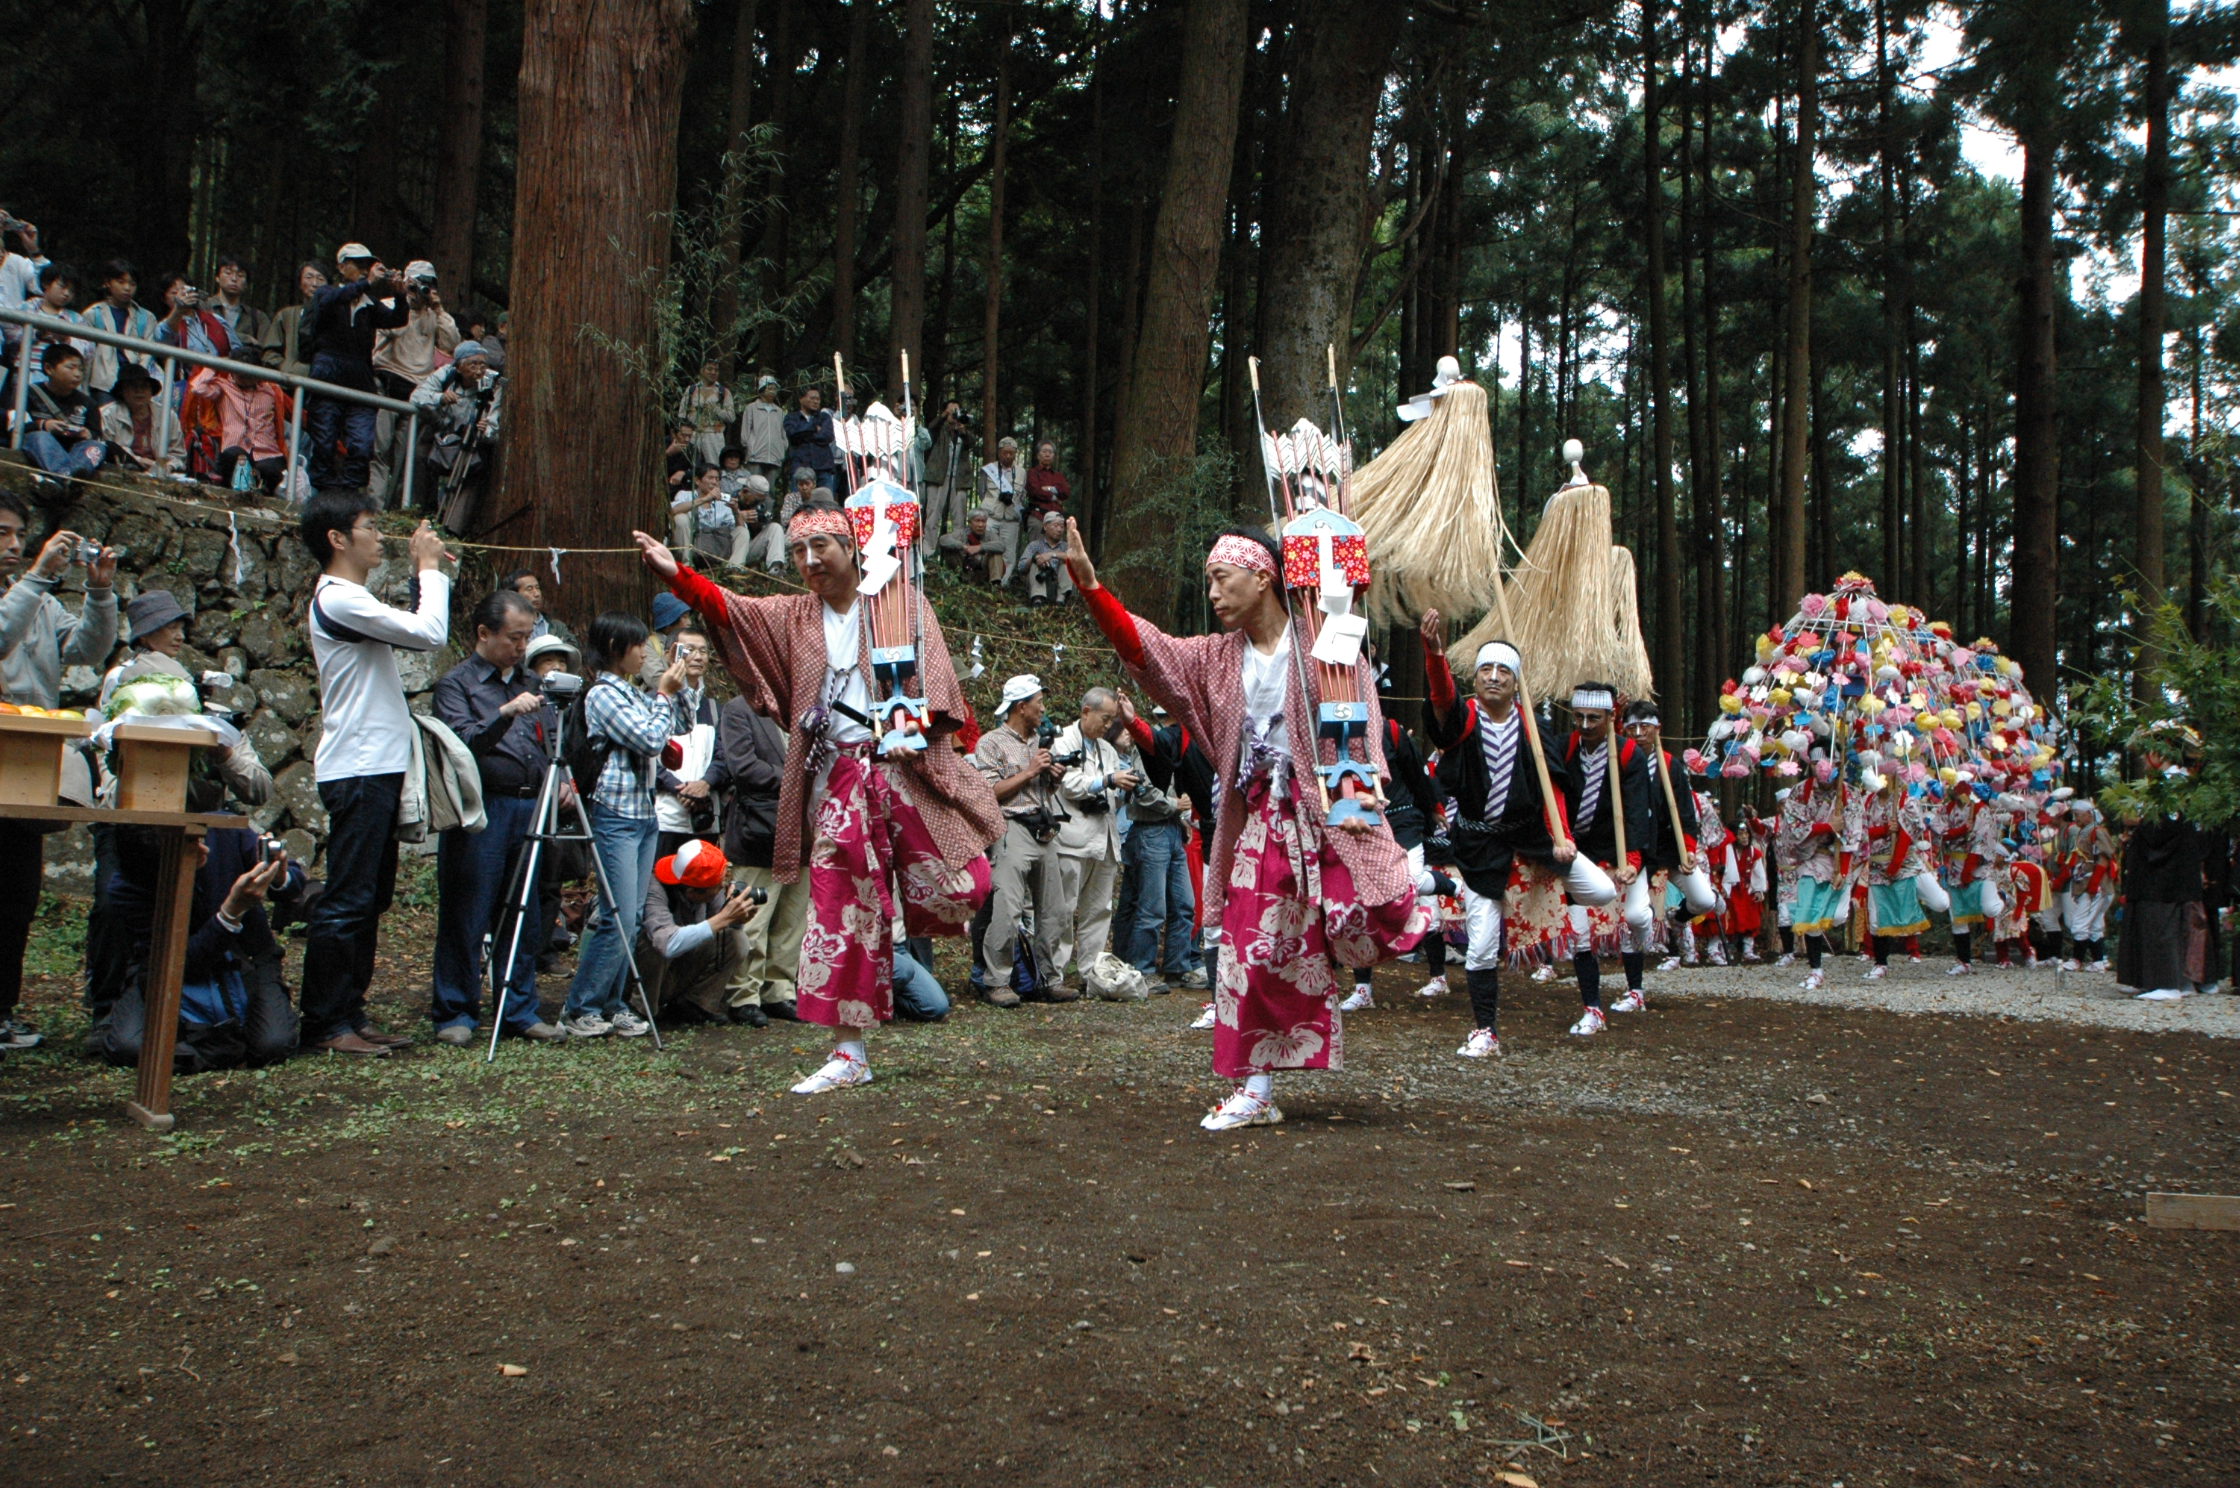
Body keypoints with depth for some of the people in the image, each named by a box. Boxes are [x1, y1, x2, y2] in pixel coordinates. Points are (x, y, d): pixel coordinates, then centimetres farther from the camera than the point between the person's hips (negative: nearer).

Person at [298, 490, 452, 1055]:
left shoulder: (351, 598, 18)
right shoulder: (338, 599, -13)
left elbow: (416, 633, 21)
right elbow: (429, 633, -20)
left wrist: (429, 571, 13)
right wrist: (429, 570, -6)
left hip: (378, 770, 10)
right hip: (357, 772, -10)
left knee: (370, 900, 13)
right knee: (347, 901, -7)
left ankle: (350, 1015, 18)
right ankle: (324, 1025, -1)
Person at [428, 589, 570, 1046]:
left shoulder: (532, 683, 18)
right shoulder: (457, 683, -1)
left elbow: (551, 743, 21)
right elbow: (465, 743, -15)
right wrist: (505, 713, -29)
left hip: (531, 809, 6)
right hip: (480, 811, -6)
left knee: (526, 921, 9)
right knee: (466, 919, -1)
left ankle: (520, 1012, 17)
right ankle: (453, 1015, 7)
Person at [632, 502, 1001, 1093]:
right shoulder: (793, 617, 16)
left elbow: (931, 674, -5)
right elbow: (729, 609, 3)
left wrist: (914, 731, -21)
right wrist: (676, 574, -13)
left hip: (902, 769, -3)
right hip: (837, 782, 3)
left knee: (952, 891, -7)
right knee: (843, 911, 1)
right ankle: (850, 1054, 7)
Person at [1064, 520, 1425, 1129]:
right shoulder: (1217, 657, 12)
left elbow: (1361, 724, -6)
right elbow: (1143, 646, 2)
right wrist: (1088, 583, -10)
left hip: (1322, 818, -5)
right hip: (1256, 823, 5)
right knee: (1249, 953, 3)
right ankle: (1256, 1092, 12)